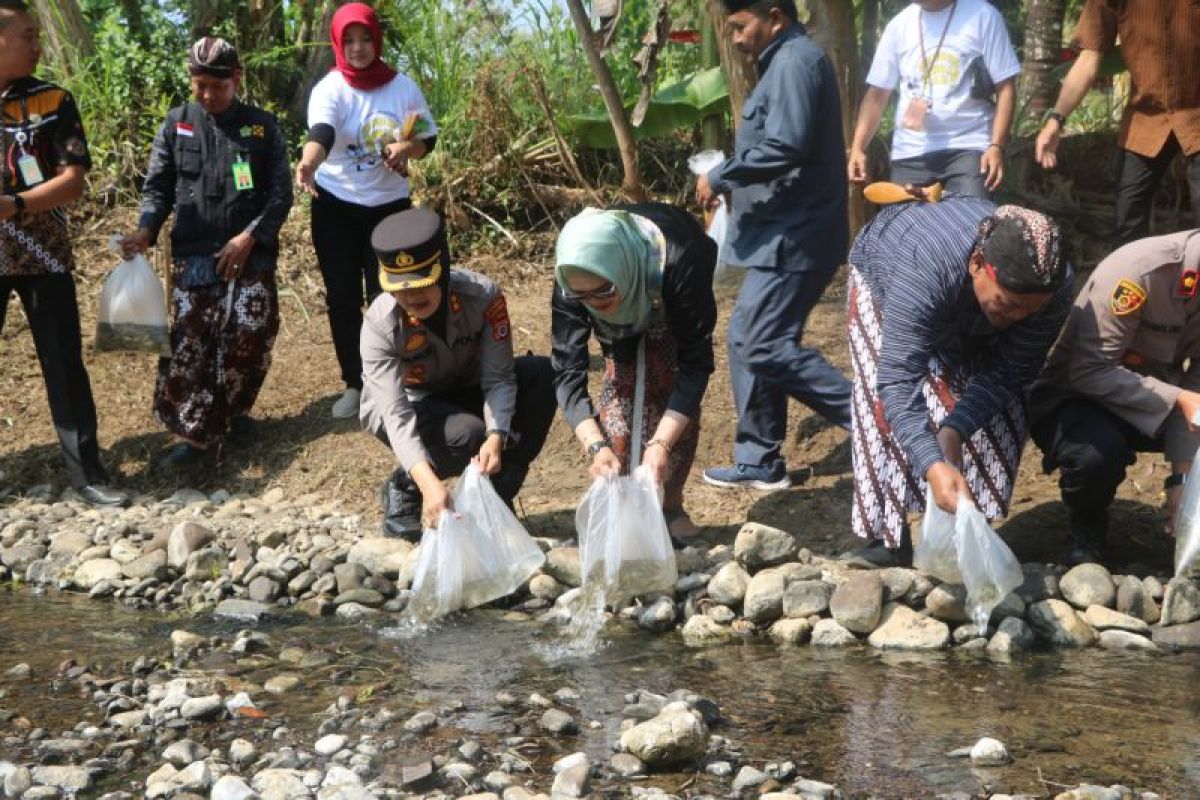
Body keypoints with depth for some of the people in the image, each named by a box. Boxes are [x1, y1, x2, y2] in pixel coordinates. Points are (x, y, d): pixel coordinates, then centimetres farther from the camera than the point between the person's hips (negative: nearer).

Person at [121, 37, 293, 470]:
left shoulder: (262, 126, 4)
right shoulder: (176, 124, 7)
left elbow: (281, 192, 1)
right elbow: (157, 186, 7)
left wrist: (249, 237, -11)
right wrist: (146, 229, -12)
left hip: (251, 253, 0)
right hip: (193, 255, 0)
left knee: (251, 335, -2)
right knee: (191, 341, -8)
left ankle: (234, 410, 21)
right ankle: (193, 431, -5)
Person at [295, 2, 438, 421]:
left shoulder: (403, 86, -5)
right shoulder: (329, 89, -12)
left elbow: (427, 139, 5)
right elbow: (321, 133, -32)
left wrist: (407, 148, -19)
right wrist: (307, 163, -54)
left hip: (389, 205, 1)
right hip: (336, 206, 0)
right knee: (342, 298, 4)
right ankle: (354, 383, 16)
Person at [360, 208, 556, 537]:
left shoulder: (483, 296, -27)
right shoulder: (380, 324, -31)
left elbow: (498, 378, -23)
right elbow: (394, 413, -38)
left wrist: (497, 436, -42)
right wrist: (429, 483, -53)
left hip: (467, 391, 3)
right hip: (412, 405, -3)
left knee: (542, 374, -24)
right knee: (468, 435, -35)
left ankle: (498, 496, -14)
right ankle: (403, 489, -3)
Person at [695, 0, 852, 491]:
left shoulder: (795, 63, -16)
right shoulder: (785, 63, 19)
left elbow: (785, 148, -26)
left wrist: (720, 176, -15)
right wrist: (732, 181, 12)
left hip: (792, 238, -11)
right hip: (782, 234, 11)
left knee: (766, 348, -12)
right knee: (748, 341, 12)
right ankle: (759, 462, 18)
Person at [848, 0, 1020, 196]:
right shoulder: (899, 25, 10)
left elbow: (1005, 87, -1)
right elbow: (877, 95, 11)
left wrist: (996, 146, -13)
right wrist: (857, 148, -2)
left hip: (968, 148, -3)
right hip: (910, 153, 4)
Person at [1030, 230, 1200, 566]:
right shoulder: (1139, 271, -30)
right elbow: (1089, 372, -28)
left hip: (1152, 405, 6)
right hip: (1073, 394, -6)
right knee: (1098, 454, -37)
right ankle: (1086, 530, -5)